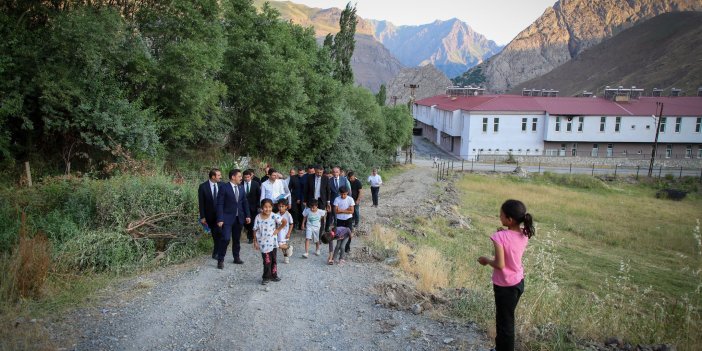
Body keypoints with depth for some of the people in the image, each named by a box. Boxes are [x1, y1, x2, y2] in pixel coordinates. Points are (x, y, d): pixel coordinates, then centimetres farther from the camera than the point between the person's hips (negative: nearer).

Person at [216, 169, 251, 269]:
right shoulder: (224, 187, -11)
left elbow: (245, 202, 13)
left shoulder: (241, 187, 7)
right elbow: (220, 204, -12)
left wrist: (247, 215, 7)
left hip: (239, 217, 6)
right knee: (226, 238, -12)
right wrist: (220, 219, -16)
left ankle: (236, 257, 28)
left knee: (237, 239, 14)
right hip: (227, 218, -6)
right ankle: (220, 260, 2)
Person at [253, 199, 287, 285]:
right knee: (267, 261, 0)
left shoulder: (274, 216, -11)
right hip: (263, 243, -1)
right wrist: (255, 242, -3)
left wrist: (278, 230, -4)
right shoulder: (258, 217, -9)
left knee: (274, 260, 12)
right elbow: (255, 230, -3)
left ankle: (273, 275, 27)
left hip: (272, 242, 2)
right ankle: (266, 277, 13)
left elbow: (284, 222, -3)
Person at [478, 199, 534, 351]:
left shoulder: (500, 237, -28)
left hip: (505, 286, -7)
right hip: (519, 282, 7)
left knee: (505, 321, 10)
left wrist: (486, 260, -9)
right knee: (506, 317, 26)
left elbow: (500, 264, -27)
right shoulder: (524, 234, -7)